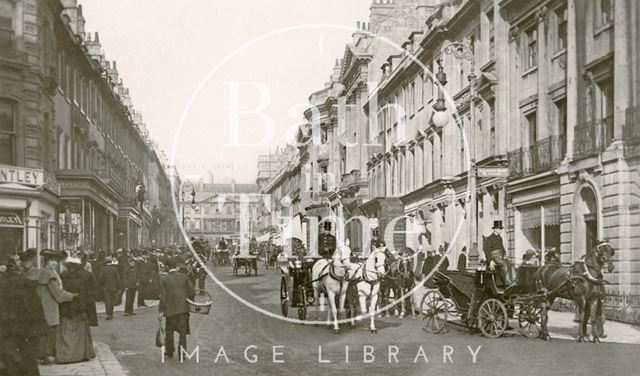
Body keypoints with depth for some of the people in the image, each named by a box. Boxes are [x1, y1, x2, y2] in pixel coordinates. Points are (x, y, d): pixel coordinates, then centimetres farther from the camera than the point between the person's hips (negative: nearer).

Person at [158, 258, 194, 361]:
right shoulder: (184, 277, 1)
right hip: (183, 308, 1)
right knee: (182, 331, 6)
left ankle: (169, 351, 26)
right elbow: (191, 291, 3)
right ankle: (182, 354, 4)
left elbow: (163, 297, -6)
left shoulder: (165, 280, -4)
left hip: (171, 309, -1)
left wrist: (161, 310, -1)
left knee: (169, 330, 16)